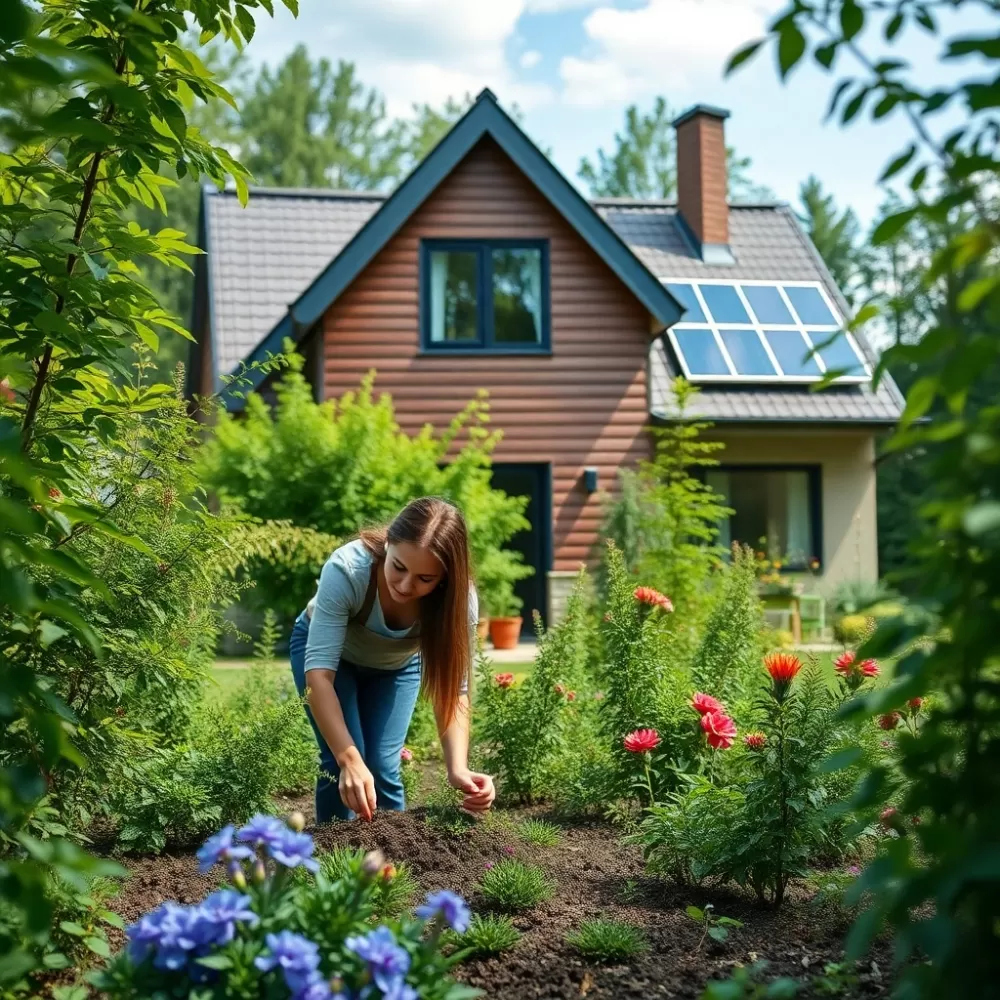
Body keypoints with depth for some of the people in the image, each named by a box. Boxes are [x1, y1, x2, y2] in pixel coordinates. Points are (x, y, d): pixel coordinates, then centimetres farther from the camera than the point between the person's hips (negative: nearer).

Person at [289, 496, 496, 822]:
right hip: (326, 646, -2)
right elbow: (319, 671, -43)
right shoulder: (347, 569, -41)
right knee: (342, 763, -15)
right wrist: (350, 759, -53)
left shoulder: (459, 599, -33)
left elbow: (452, 690, -29)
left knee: (384, 766, -10)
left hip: (397, 663, 2)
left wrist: (458, 768, -45)